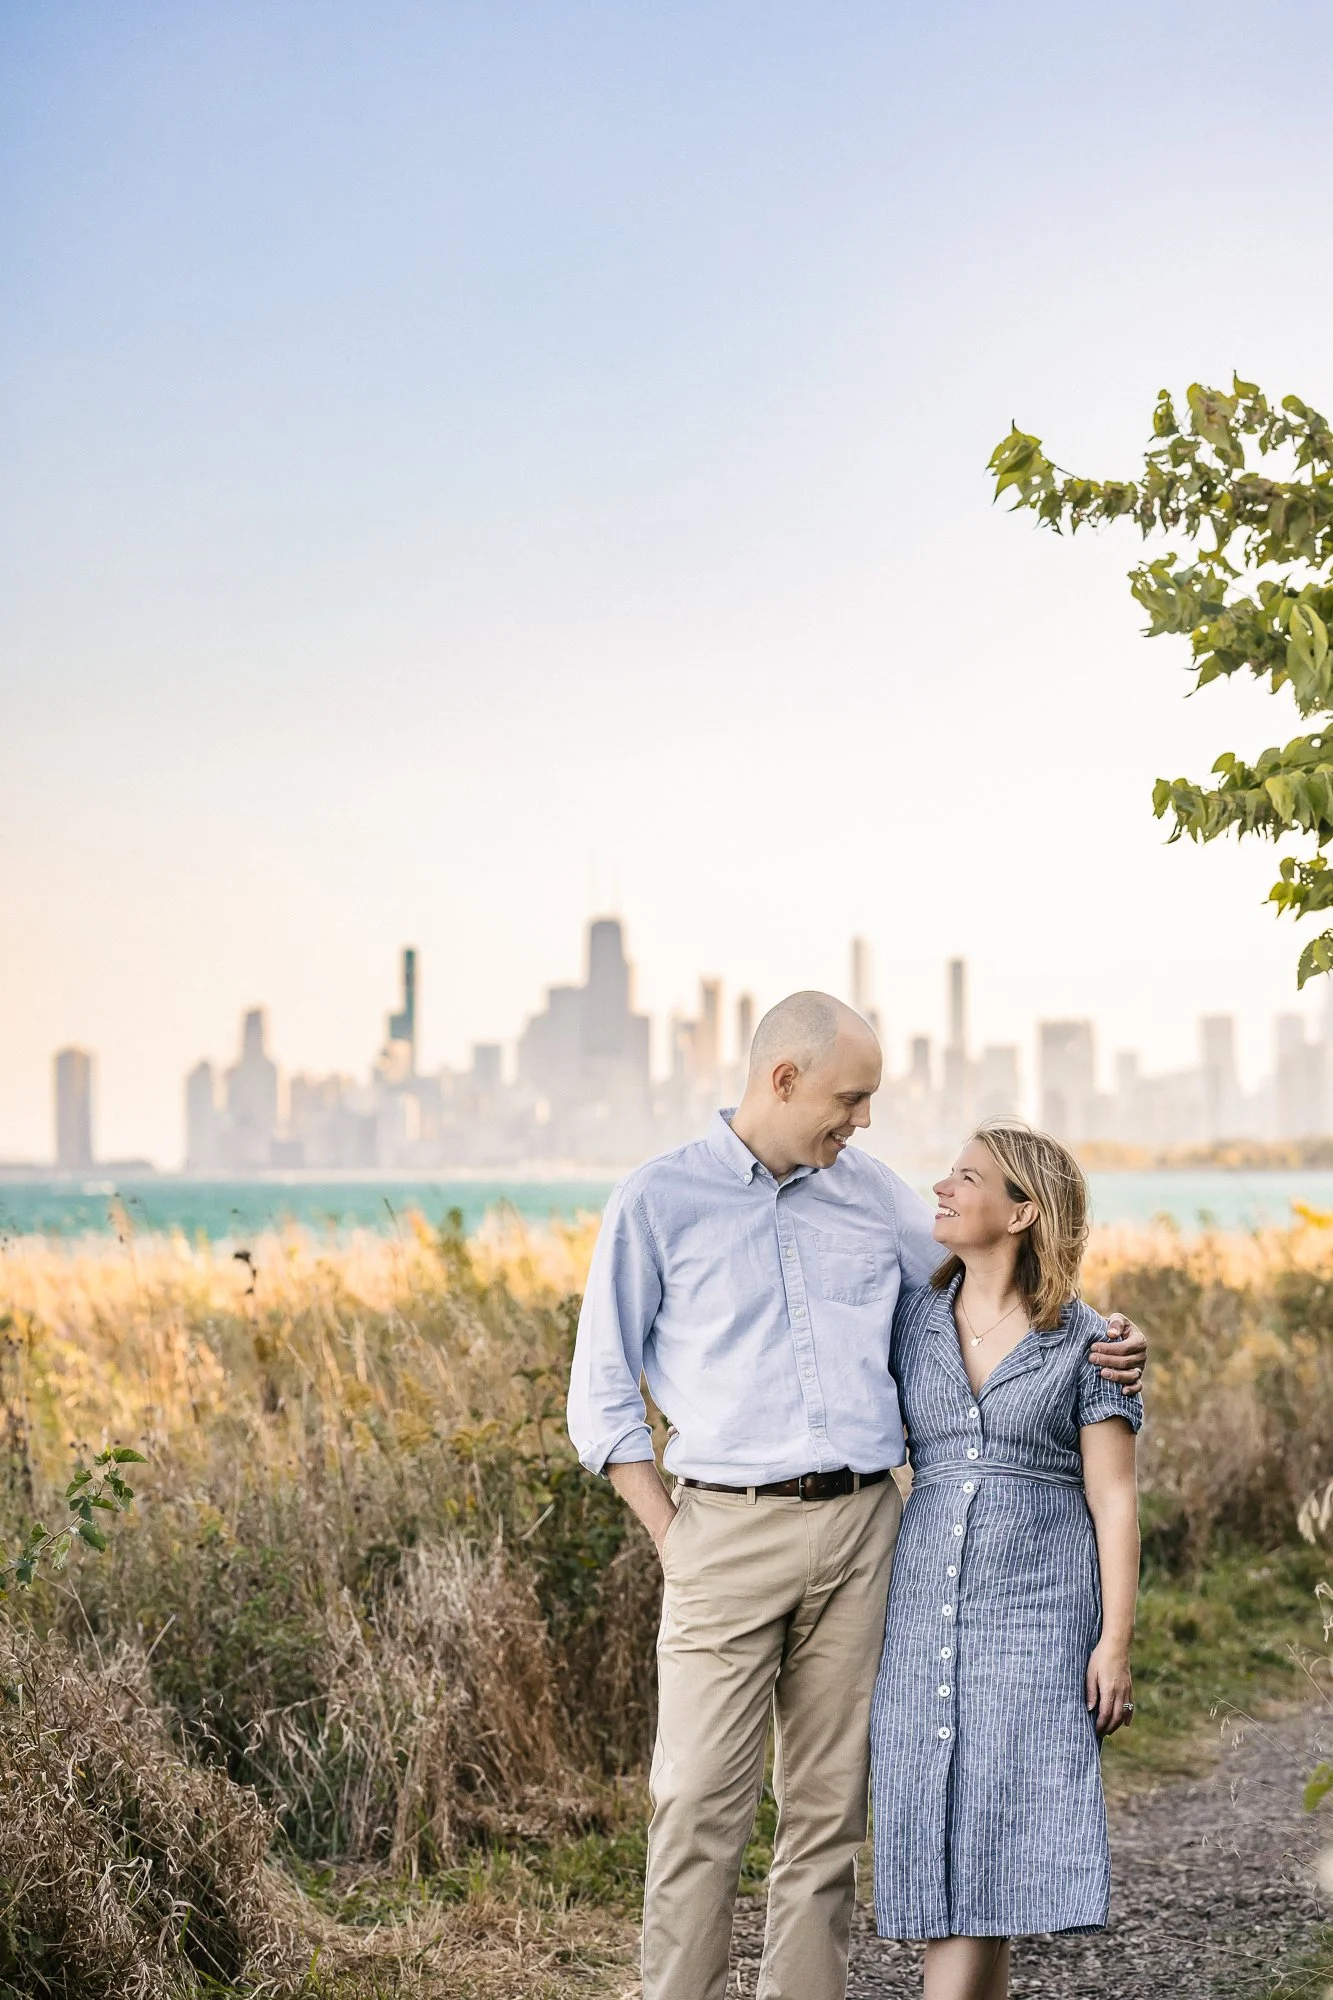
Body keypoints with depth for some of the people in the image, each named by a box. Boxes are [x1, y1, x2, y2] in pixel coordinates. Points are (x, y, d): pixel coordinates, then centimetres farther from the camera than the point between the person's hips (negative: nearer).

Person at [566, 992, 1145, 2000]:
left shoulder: (871, 1191, 12)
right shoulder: (659, 1202, 0)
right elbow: (604, 1395, 3)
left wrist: (1101, 1345, 7)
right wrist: (673, 1538, -4)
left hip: (862, 1528, 4)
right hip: (729, 1529, -4)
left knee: (830, 1804, 7)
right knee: (701, 1804, -6)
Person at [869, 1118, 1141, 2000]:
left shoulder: (1085, 1342, -2)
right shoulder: (912, 1320, 8)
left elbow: (1114, 1502, -3)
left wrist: (1117, 1644, -9)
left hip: (1039, 1613, -4)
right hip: (928, 1608, 4)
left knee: (993, 1836, -8)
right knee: (939, 1843, 2)